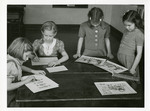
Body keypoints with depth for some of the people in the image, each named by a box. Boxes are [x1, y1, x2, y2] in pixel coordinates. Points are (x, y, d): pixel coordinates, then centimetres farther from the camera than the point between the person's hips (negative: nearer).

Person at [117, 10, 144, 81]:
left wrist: (133, 68, -14)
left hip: (129, 61, -6)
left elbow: (139, 54, -14)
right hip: (119, 59, 6)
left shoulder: (139, 34, -14)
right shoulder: (126, 31, 7)